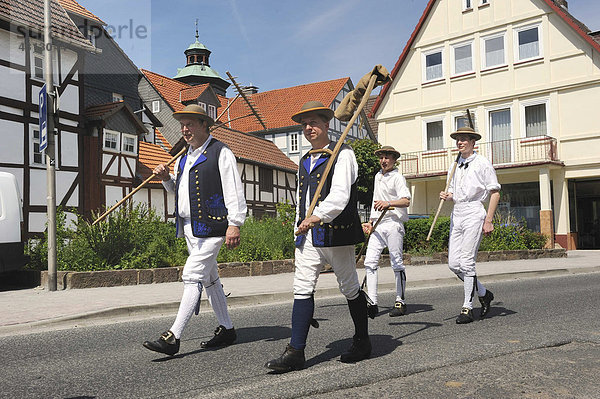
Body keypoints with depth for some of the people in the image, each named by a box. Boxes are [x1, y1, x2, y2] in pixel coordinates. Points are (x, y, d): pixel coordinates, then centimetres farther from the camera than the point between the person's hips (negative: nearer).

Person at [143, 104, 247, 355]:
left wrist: (234, 224, -19)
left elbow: (234, 190, -12)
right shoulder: (185, 157, 19)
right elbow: (178, 190, 28)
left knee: (192, 277, -13)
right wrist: (166, 178, 7)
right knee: (209, 279, 14)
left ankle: (173, 337, -11)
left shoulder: (220, 153, -6)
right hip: (190, 228, 9)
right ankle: (227, 329, 26)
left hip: (210, 227, -9)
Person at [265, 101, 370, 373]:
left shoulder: (342, 154, -3)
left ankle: (362, 343, 26)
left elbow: (340, 195, -17)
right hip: (308, 236, 6)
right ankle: (295, 352, 1)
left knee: (350, 288, 7)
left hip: (335, 233, -6)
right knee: (302, 289, -1)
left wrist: (318, 216, -27)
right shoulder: (304, 162, 20)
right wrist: (300, 229, 20)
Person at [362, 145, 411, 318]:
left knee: (397, 263, -1)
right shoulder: (378, 176, 20)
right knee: (370, 262, -4)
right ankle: (372, 303, -2)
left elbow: (406, 200, -18)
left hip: (394, 223, -7)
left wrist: (388, 203, -34)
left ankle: (400, 302, 10)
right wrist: (370, 222, 25)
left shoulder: (397, 177, -4)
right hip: (378, 225, 7)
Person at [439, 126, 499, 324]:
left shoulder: (482, 163, -1)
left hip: (474, 213, -7)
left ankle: (467, 308, 0)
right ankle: (483, 293, 23)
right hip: (457, 213, 7)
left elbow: (495, 193, -5)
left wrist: (488, 220, -12)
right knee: (453, 263, 2)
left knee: (466, 262, -10)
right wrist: (447, 196, 1)